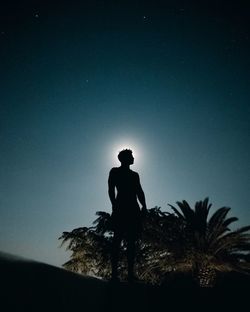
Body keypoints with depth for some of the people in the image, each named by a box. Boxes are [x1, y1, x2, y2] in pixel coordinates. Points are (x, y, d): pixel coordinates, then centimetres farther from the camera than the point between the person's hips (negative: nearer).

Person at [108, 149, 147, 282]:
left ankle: (131, 273, 3)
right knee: (118, 239, -7)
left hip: (134, 210, 5)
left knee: (131, 241, 1)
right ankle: (114, 273, -6)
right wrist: (115, 205, -16)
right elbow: (111, 189, -2)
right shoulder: (114, 171, 8)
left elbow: (139, 192, 13)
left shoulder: (134, 175, 22)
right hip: (120, 209, -5)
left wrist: (144, 206, -2)